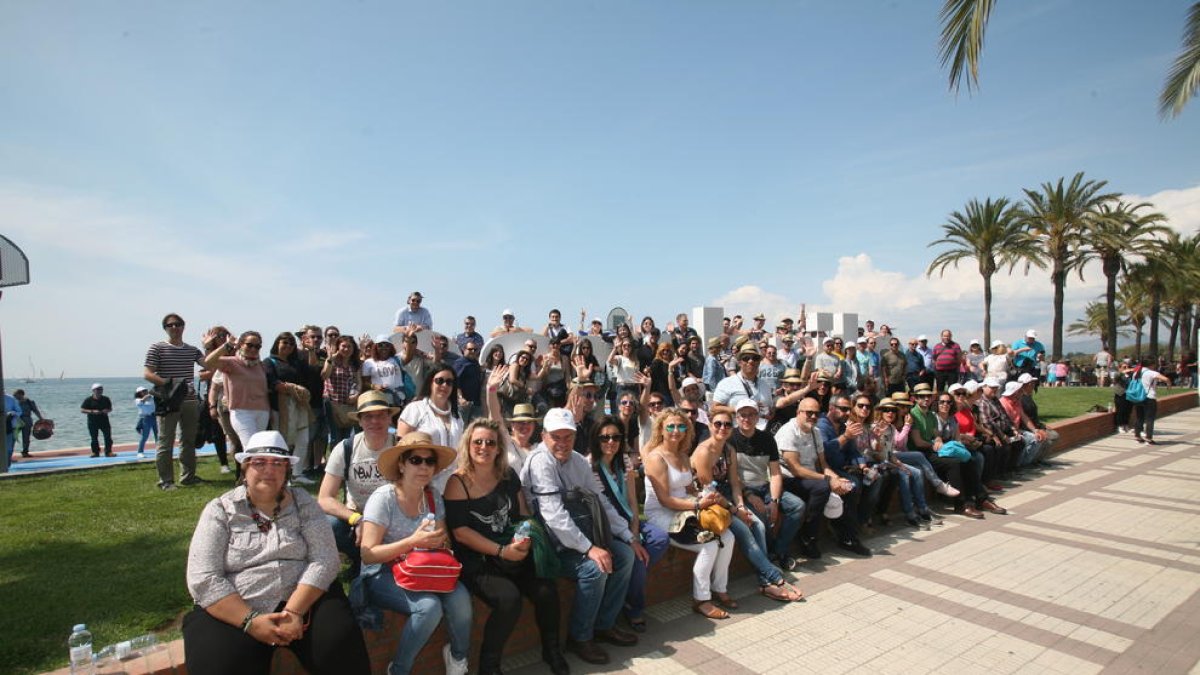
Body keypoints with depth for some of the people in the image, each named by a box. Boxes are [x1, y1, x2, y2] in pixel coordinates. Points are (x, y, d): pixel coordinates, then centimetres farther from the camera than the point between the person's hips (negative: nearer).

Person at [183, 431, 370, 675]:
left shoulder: (303, 503, 4)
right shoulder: (220, 510, 1)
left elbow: (324, 560, -5)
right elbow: (203, 579, -8)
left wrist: (294, 611, -19)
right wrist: (250, 621, -18)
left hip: (305, 599, 1)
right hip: (236, 611, 0)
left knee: (341, 645, -22)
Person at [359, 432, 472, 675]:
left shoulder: (433, 496, 1)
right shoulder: (383, 498, -15)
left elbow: (443, 542, 6)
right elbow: (368, 554, -17)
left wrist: (441, 543, -18)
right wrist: (413, 541, -28)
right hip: (382, 575, -4)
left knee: (460, 597, -23)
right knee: (429, 606, -30)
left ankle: (458, 655, 7)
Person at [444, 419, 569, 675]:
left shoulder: (508, 475, 6)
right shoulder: (458, 482, -8)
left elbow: (523, 513, 13)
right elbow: (460, 532, -12)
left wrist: (526, 538, -8)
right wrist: (501, 551, -17)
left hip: (515, 554, 5)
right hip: (477, 562, -4)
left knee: (547, 591, -16)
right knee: (509, 599, -28)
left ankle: (552, 651, 12)